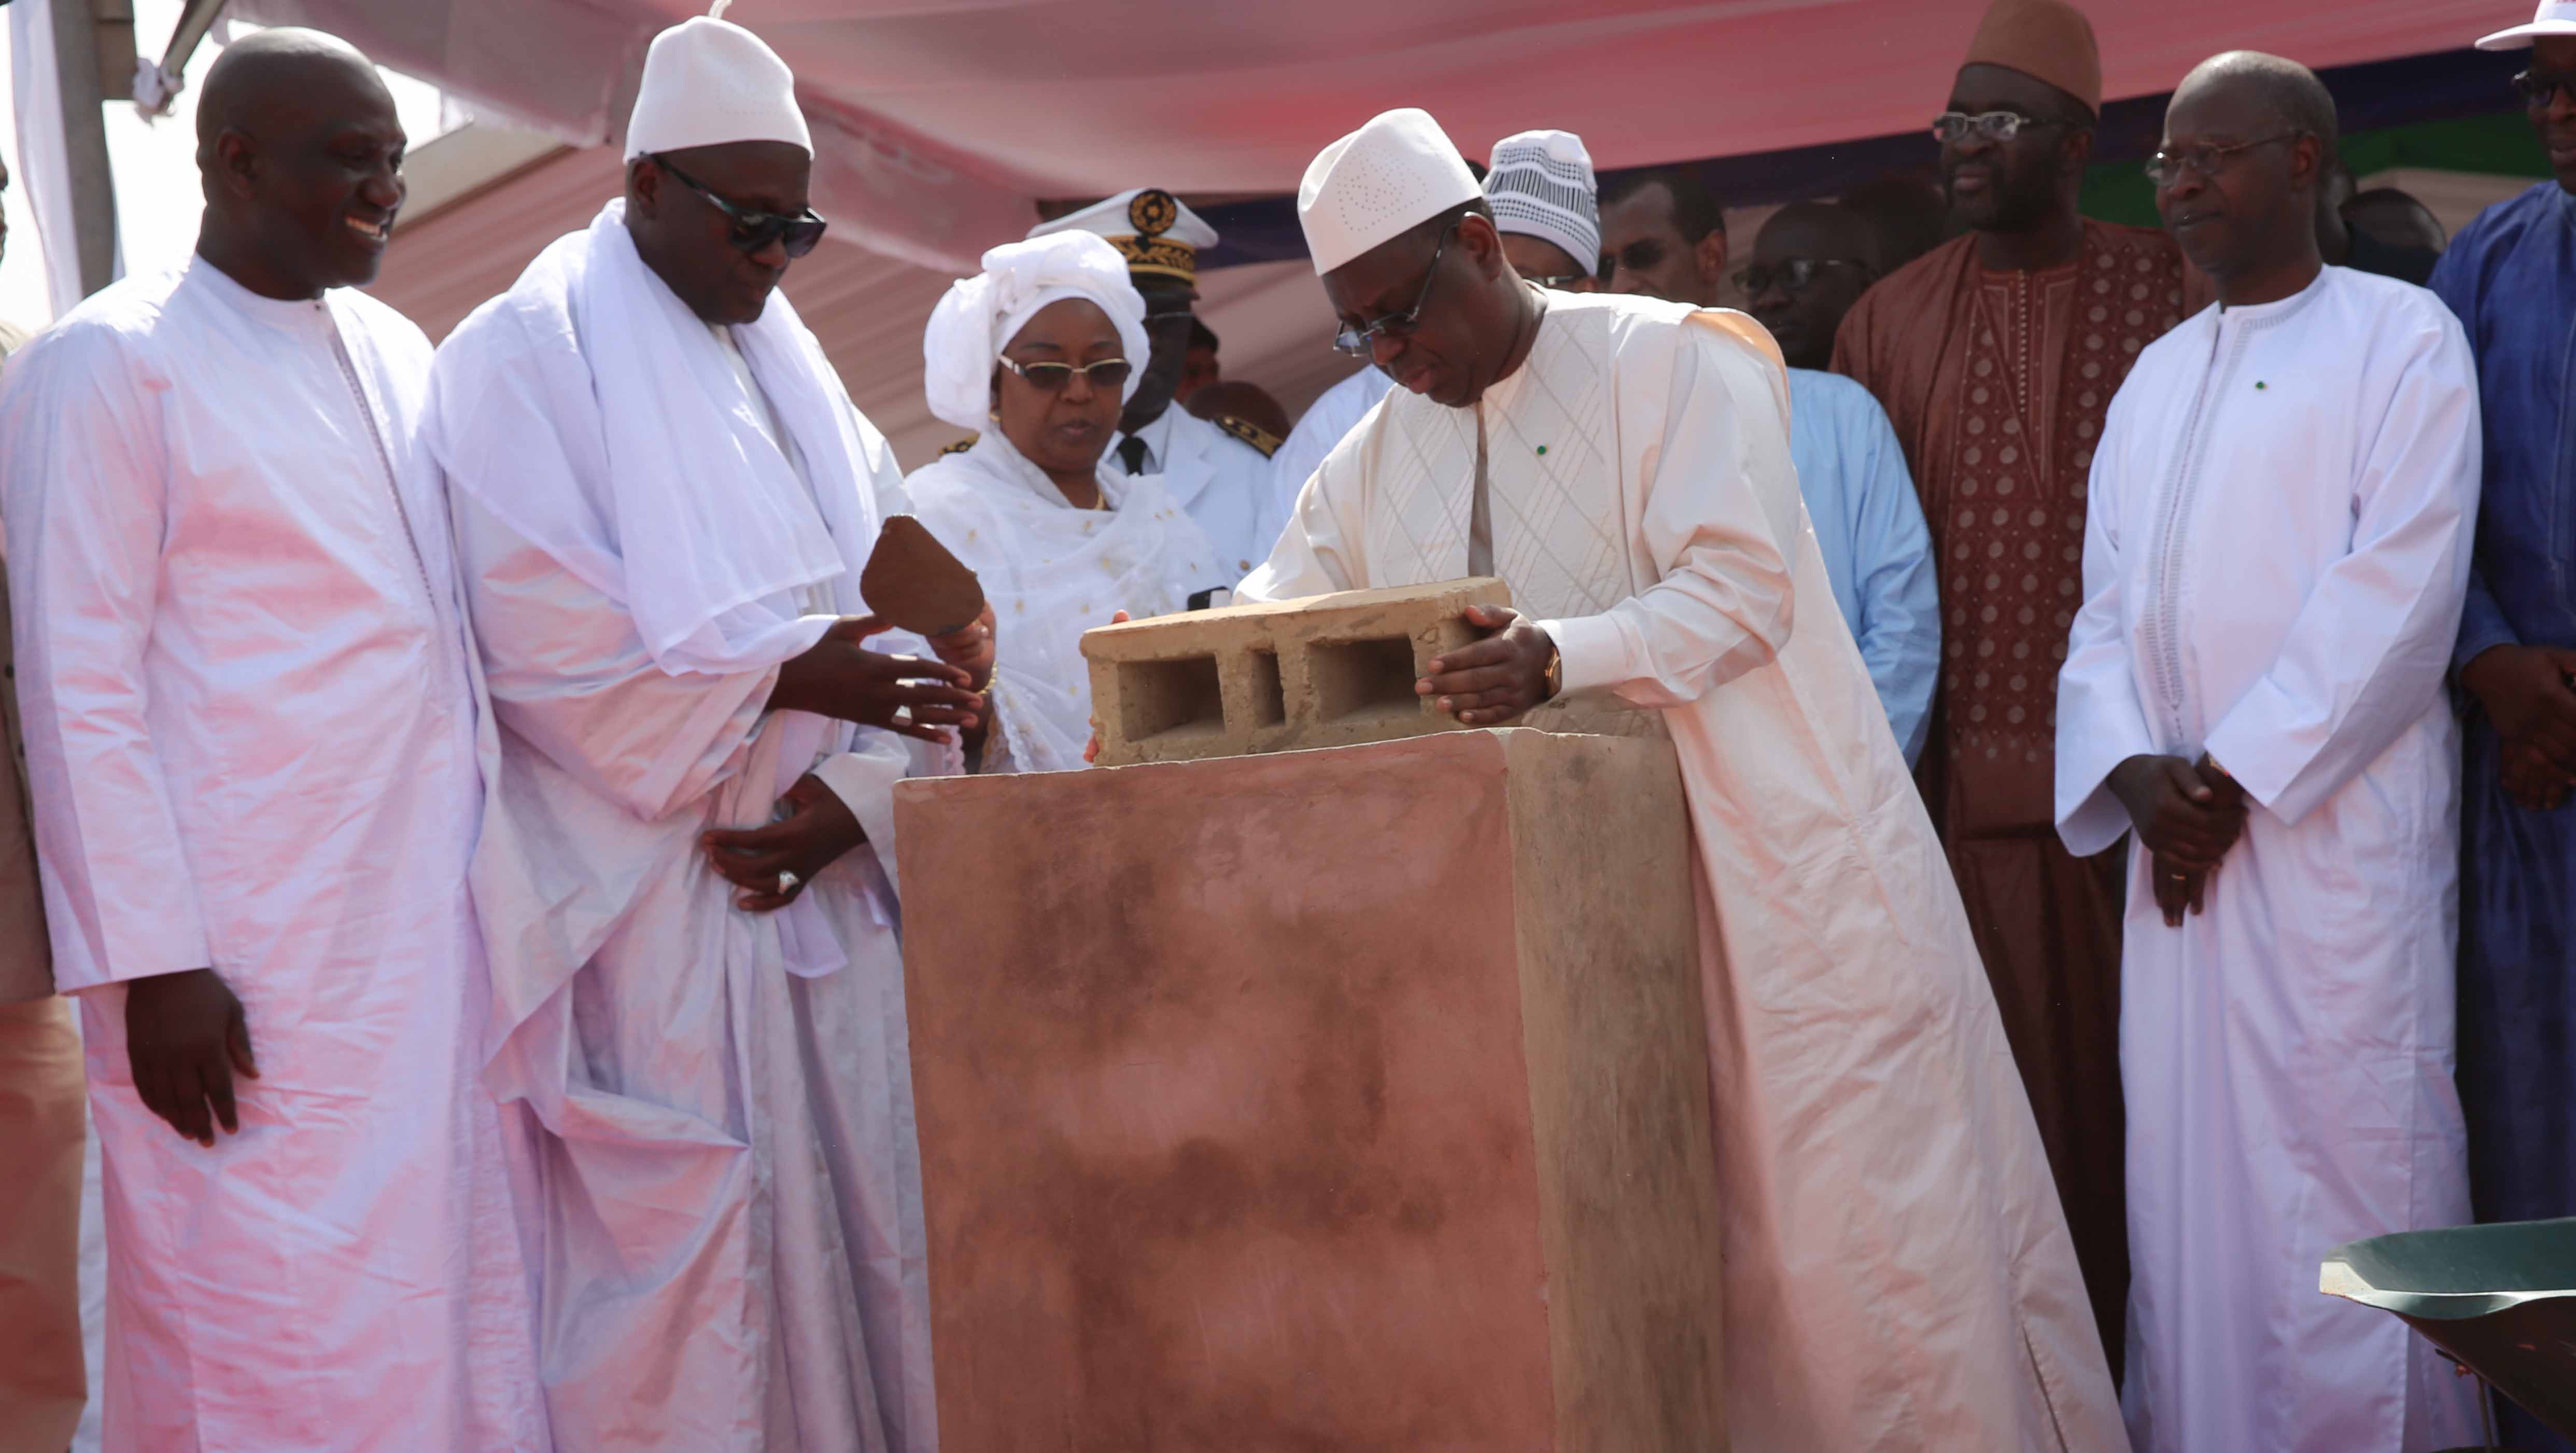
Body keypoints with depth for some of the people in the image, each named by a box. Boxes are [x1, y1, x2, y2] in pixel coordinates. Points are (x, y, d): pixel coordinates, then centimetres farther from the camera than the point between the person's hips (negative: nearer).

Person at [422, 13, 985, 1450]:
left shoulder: (787, 360, 16)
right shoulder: (529, 357, -4)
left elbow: (888, 591, 9)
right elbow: (544, 647, -13)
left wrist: (857, 789, -8)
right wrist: (779, 682, -19)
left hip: (824, 877, 6)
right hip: (656, 906, -6)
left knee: (858, 1211, 7)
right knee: (687, 1242, -4)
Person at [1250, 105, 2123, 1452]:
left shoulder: (1677, 363, -6)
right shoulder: (1373, 457, 13)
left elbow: (1741, 586, -16)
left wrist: (1563, 659, -32)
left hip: (1775, 871, -5)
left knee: (1859, 1217, -3)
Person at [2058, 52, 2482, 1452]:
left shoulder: (2401, 339, 0)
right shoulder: (2155, 375, 19)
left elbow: (2398, 591, -10)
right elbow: (2107, 601, 14)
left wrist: (2239, 772, -13)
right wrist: (2132, 769, -4)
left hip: (2340, 815, -5)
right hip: (2182, 823, 5)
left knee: (2347, 1138, -5)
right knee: (2187, 1151, 4)